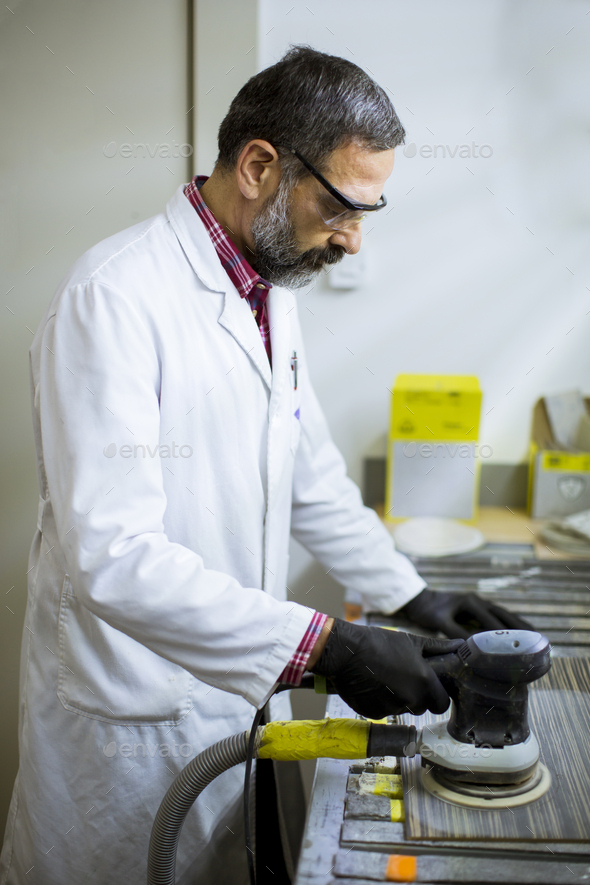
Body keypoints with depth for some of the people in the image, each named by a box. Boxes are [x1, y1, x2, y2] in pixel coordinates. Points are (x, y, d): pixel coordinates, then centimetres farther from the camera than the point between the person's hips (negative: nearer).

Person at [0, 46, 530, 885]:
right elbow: (110, 555, -31)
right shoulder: (115, 297, -23)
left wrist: (411, 594, 7)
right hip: (128, 717, -7)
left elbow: (313, 478, 15)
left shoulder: (272, 295, 6)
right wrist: (325, 648, -33)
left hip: (228, 685, 8)